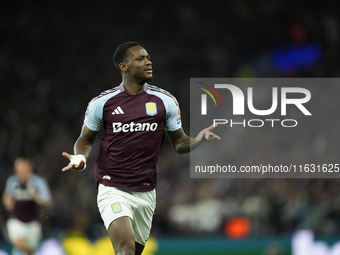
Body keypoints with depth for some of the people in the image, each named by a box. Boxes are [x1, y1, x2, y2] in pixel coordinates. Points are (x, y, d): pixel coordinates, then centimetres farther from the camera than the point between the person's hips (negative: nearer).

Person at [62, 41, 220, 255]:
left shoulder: (165, 101, 2)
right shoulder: (102, 103, -3)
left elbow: (179, 143, 8)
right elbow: (86, 139, 10)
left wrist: (198, 140, -14)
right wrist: (80, 157, -12)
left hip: (146, 193, 4)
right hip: (113, 189, -4)